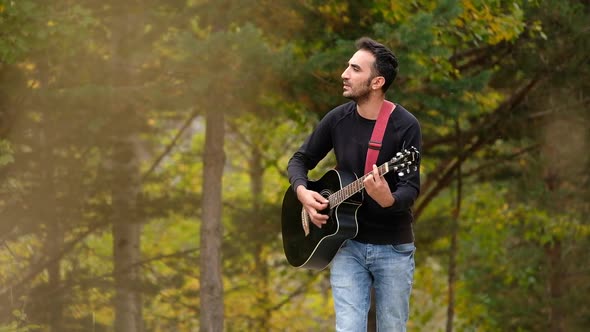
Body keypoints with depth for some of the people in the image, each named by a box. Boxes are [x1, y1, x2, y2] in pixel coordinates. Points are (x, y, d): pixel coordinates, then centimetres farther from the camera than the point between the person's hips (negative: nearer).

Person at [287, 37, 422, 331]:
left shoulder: (405, 126, -13)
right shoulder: (337, 119, -1)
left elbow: (411, 188, -18)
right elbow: (300, 160, 11)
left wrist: (388, 200, -41)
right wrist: (302, 192, -10)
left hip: (393, 248, -2)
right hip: (347, 244, 2)